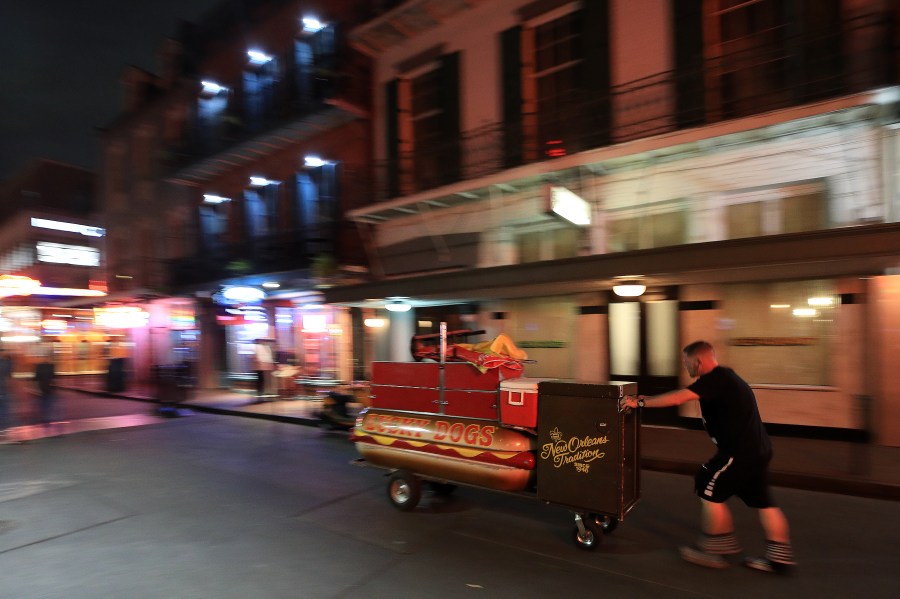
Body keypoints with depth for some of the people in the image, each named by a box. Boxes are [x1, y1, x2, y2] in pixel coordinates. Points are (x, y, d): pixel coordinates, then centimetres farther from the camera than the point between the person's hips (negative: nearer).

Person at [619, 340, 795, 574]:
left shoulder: (715, 379, -18)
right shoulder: (724, 377, 13)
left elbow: (677, 398, -25)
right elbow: (683, 396, 16)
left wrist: (641, 403, -18)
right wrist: (647, 400, 13)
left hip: (740, 451, -10)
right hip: (757, 449, 10)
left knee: (709, 492, 2)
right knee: (762, 501, 15)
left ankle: (713, 549, 13)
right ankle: (780, 558, 23)